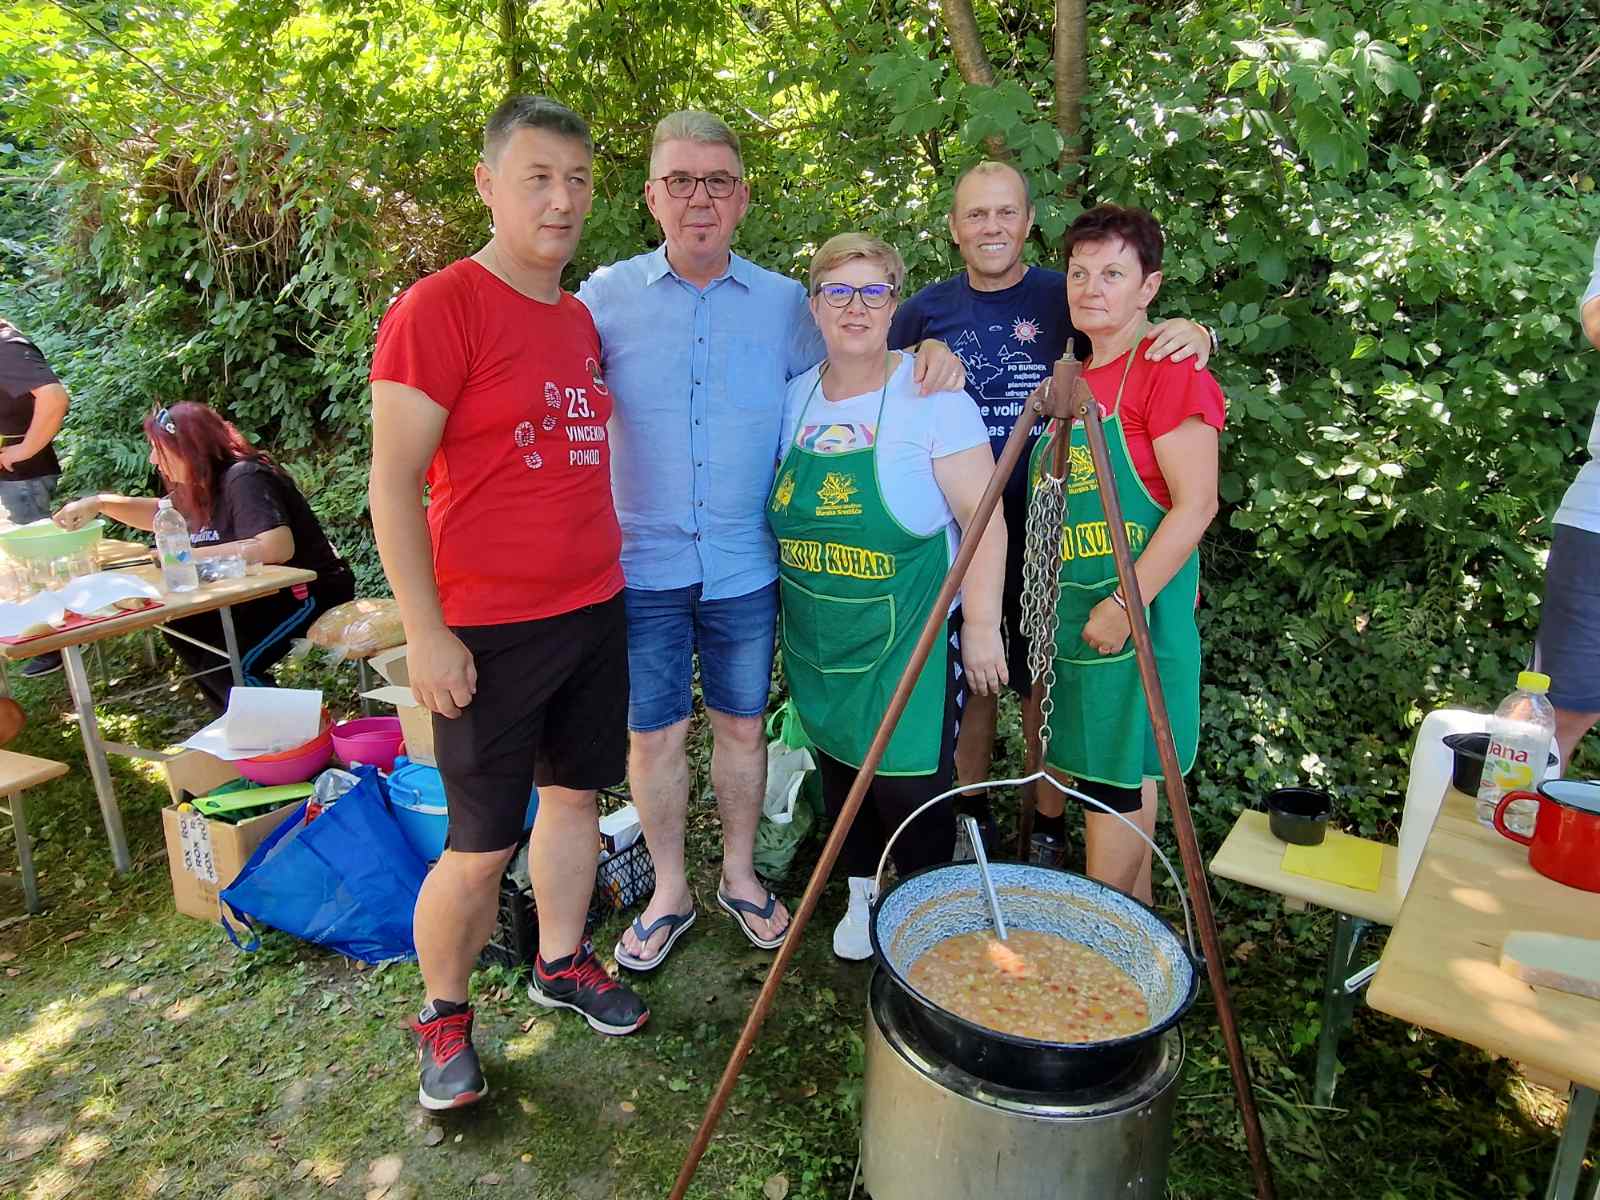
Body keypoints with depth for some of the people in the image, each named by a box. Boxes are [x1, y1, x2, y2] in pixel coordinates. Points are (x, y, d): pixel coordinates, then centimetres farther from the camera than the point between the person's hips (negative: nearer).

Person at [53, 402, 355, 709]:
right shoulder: (200, 487, 8)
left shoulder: (244, 479, -22)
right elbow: (159, 514, 29)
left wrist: (193, 555, -25)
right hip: (263, 590, 10)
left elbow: (277, 547, -36)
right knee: (182, 626, 6)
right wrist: (100, 503, 12)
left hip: (308, 591, -10)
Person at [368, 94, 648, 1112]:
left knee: (576, 791, 17)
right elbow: (393, 483, -13)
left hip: (595, 610, 7)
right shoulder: (438, 309, -12)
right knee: (482, 847, 3)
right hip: (491, 630, -7)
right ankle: (443, 1013, 28)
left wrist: (609, 572, 15)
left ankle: (562, 961, 38)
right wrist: (427, 633, -16)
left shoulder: (581, 319, 11)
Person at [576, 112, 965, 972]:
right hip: (642, 564, -1)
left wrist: (928, 357, -7)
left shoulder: (785, 303, 3)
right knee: (653, 733, 9)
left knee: (741, 724, 14)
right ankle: (669, 891, 31)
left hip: (744, 567, 1)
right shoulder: (605, 297, 0)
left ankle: (740, 875, 36)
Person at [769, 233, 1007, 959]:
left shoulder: (932, 396, -11)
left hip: (908, 633, -5)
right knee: (839, 765, 16)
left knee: (910, 782, 0)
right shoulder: (795, 397, 4)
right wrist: (778, 609, 11)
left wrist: (981, 625, -15)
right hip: (817, 633, 5)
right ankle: (860, 896, 38)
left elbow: (983, 518, -12)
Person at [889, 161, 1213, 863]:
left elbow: (1139, 350, 3)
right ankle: (970, 812, 33)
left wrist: (1193, 333, -20)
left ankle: (1049, 828, 27)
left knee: (1043, 682, 9)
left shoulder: (1062, 297, -1)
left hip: (1042, 523, -1)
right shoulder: (929, 308, 3)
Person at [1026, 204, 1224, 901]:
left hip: (1133, 612, -8)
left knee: (1116, 774, 1)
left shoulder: (1168, 372, -11)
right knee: (1095, 766, 15)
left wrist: (1125, 602, -20)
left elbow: (1196, 505, -17)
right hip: (1068, 610, 8)